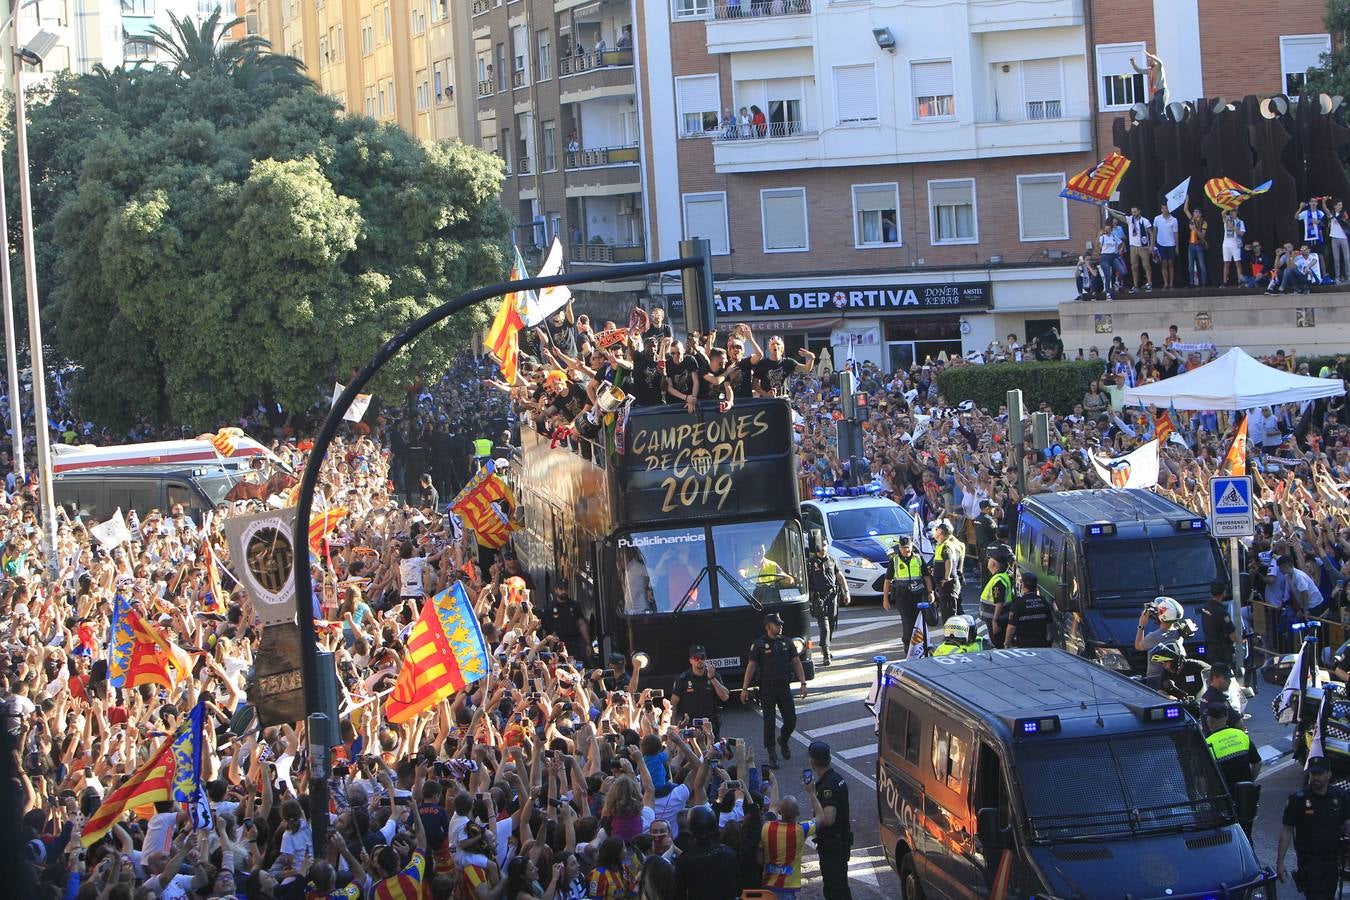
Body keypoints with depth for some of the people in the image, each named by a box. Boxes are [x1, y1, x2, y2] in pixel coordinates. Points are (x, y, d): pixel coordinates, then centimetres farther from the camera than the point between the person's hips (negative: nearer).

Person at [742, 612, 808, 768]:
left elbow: (796, 663, 9)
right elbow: (751, 666, -3)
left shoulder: (787, 643, 8)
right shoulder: (759, 644, -2)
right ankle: (772, 754, 6)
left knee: (791, 720, 2)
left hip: (784, 687, 3)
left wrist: (803, 683, 0)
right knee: (769, 722, -3)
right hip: (767, 688, -3)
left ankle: (784, 740, 32)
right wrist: (745, 688, -7)